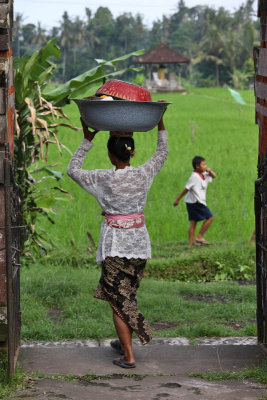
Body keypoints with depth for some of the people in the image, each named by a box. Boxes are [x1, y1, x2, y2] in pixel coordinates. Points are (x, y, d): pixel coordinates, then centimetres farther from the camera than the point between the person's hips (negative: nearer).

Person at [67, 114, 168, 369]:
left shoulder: (104, 179, -13)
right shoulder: (143, 175, -4)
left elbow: (72, 169, 1)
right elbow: (162, 153, 15)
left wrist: (87, 140, 4)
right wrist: (160, 123, 19)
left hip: (115, 244, -4)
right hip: (139, 241, 4)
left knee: (118, 300, 0)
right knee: (129, 294, 20)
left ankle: (128, 356, -3)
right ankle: (124, 342, 34)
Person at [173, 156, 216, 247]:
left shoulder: (204, 175, 11)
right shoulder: (195, 177, -16)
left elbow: (214, 176, 23)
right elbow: (186, 189, -15)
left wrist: (210, 171, 1)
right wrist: (178, 199, -12)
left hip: (192, 202, 9)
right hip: (196, 202, -9)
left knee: (193, 222, 8)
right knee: (210, 217, -2)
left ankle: (191, 243, 8)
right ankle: (199, 237, 1)